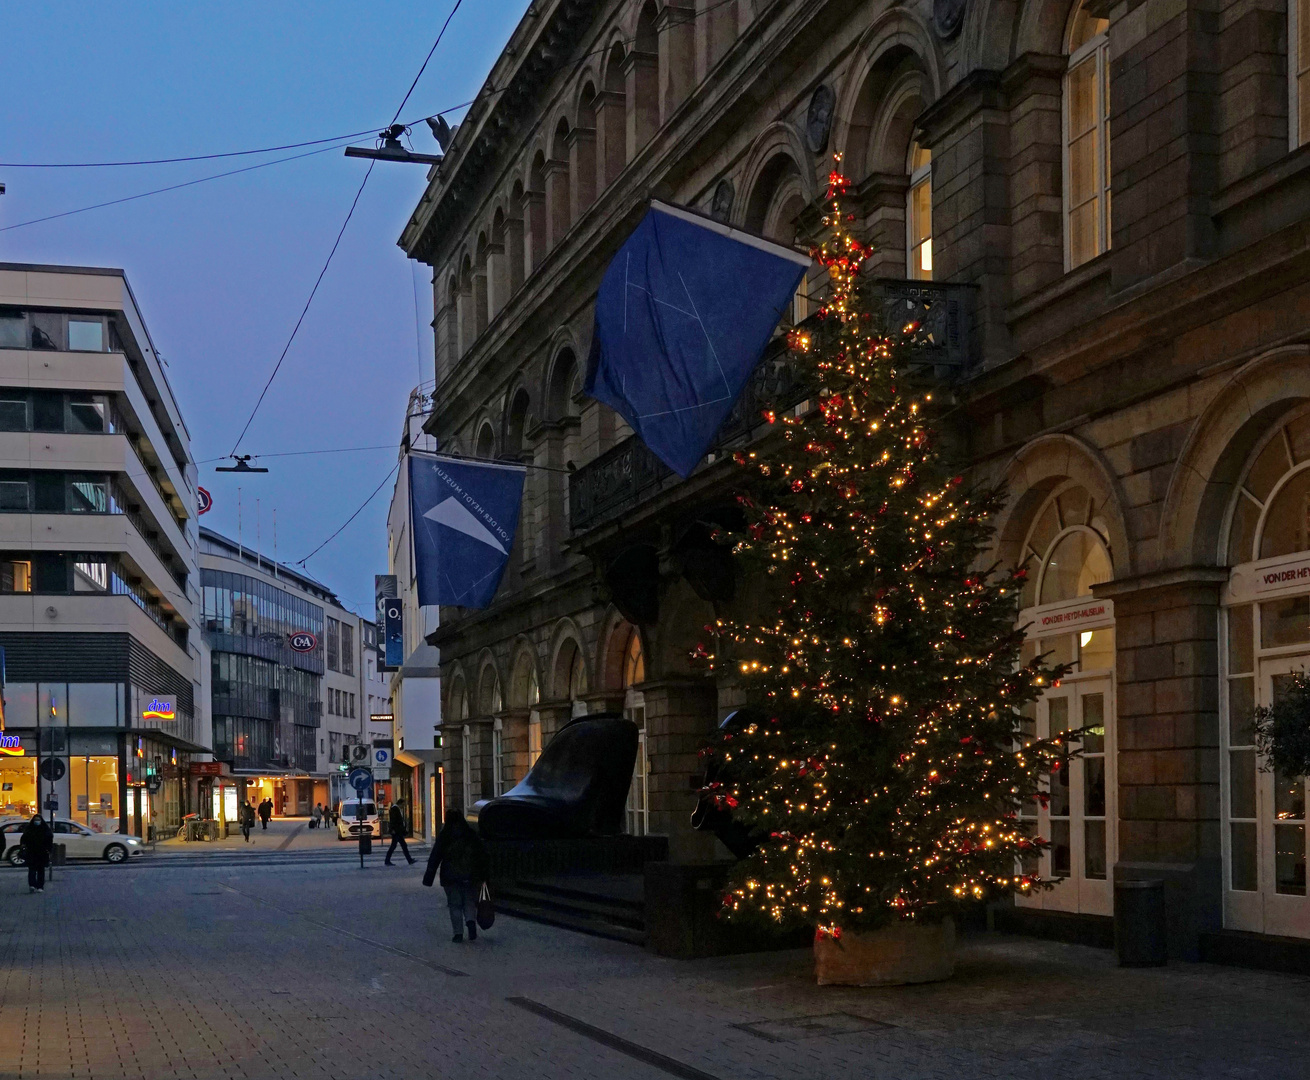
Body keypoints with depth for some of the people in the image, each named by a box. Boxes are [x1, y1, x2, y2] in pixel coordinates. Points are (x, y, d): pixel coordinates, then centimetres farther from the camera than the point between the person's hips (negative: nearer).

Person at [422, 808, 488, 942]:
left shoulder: (443, 836, -3)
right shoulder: (471, 833, 3)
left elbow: (435, 857, -3)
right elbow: (482, 855, 3)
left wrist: (428, 878, 1)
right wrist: (483, 875, 8)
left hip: (450, 876, -2)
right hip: (469, 875, 2)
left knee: (455, 904, 6)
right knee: (470, 901, 13)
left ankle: (458, 932, 1)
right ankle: (471, 921, -14)